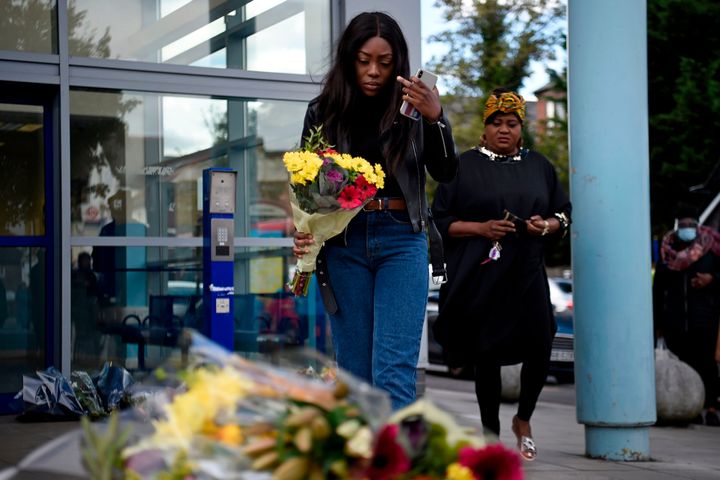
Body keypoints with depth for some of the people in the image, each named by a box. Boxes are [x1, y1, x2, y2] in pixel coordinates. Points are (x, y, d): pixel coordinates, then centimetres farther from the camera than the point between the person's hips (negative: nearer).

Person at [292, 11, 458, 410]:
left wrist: (435, 119, -19)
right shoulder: (323, 112, 6)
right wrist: (302, 232, -9)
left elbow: (445, 172, -2)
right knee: (354, 373, 6)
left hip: (401, 242, -2)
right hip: (343, 245, 2)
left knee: (394, 373, -10)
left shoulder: (410, 110, 3)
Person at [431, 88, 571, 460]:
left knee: (539, 346, -9)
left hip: (527, 275, 2)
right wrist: (481, 227, -14)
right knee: (487, 354, 1)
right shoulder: (465, 166, 3)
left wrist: (547, 225, -6)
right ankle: (491, 435, 15)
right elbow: (440, 219, 1)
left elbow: (563, 214, 17)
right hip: (481, 276, -2)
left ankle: (523, 419, 17)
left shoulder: (539, 166, 13)